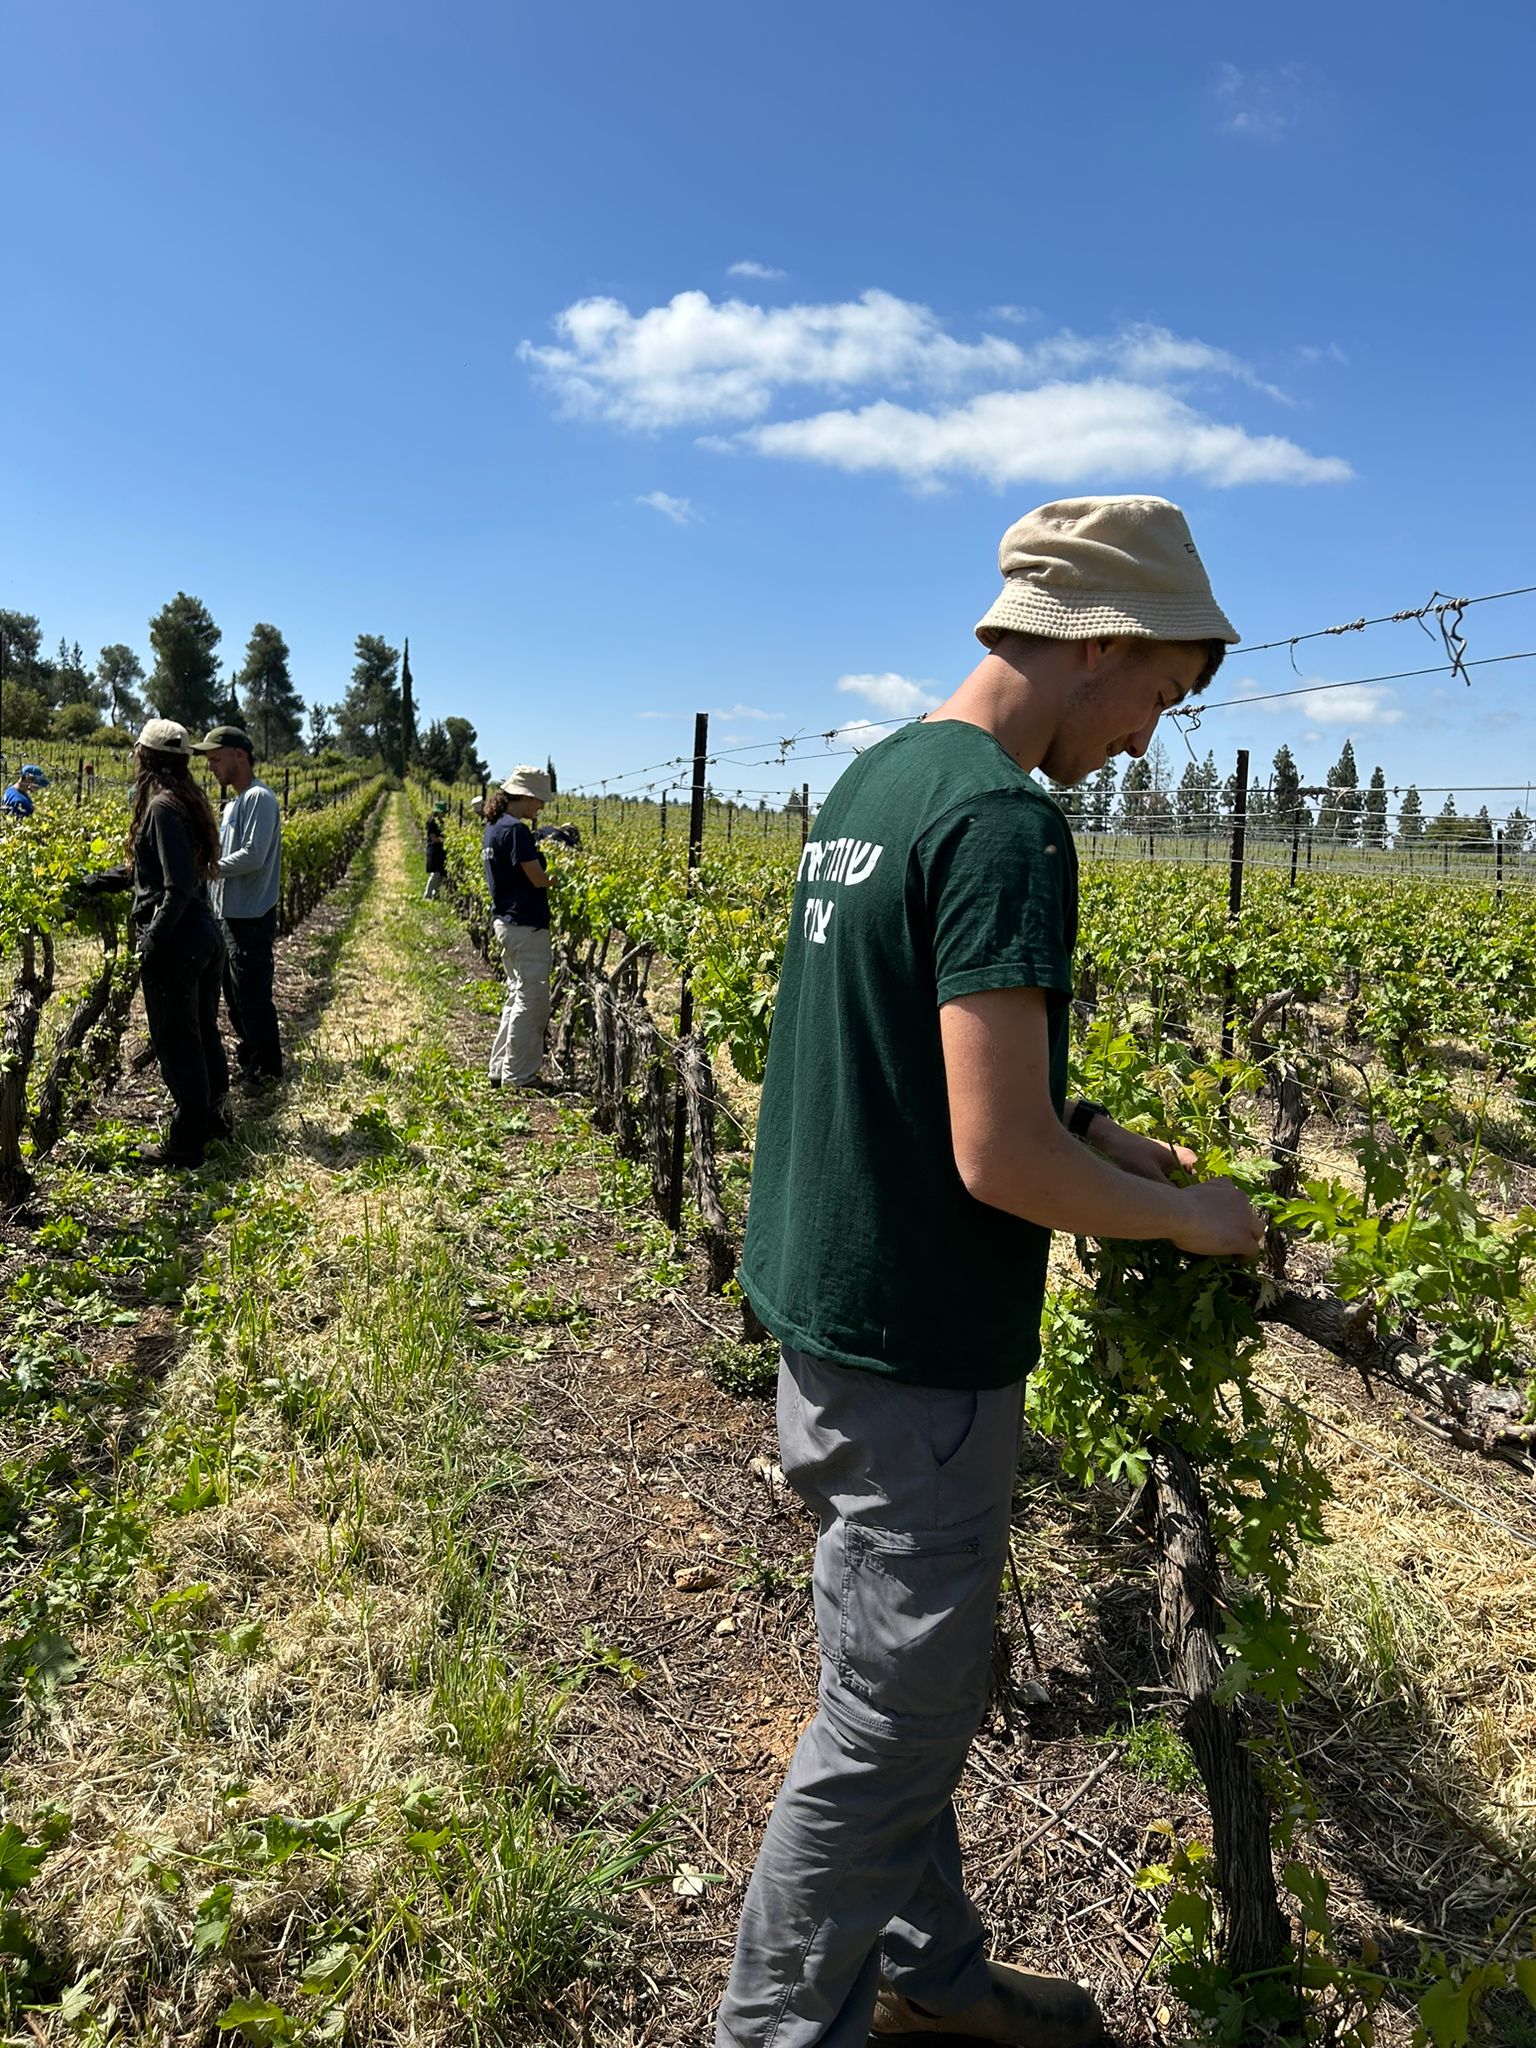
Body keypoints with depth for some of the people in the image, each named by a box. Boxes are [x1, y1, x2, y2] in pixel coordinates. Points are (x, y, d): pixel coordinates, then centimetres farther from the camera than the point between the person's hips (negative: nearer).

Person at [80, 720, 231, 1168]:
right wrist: (98, 882, 25)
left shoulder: (162, 806, -16)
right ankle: (214, 1116, 32)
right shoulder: (189, 800, 11)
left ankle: (186, 1142, 9)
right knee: (203, 1031, 19)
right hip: (206, 932, 9)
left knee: (175, 1042, 1)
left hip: (175, 942, -9)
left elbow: (179, 885, -23)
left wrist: (152, 938, -18)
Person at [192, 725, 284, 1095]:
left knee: (252, 998, -2)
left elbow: (253, 857, -23)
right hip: (229, 916, 10)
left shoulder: (260, 798, -14)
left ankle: (267, 1070, 9)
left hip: (252, 919, -10)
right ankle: (247, 1060, 33)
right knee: (233, 995, 19)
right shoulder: (233, 803, 16)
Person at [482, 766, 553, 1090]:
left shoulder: (492, 828, 12)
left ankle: (500, 1069, 23)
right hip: (526, 926, -10)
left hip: (504, 921, 10)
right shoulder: (515, 829, -18)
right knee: (532, 1001, -2)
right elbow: (537, 878, -20)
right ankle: (519, 1076, 4)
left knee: (517, 996, 19)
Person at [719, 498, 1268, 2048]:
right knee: (891, 1723, 10)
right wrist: (1183, 1217, -8)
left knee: (909, 1687, 24)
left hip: (826, 1316, 10)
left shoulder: (869, 781, 8)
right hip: (913, 1357, -10)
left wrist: (1086, 1134, 12)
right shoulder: (1002, 823, -22)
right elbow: (998, 1163, -26)